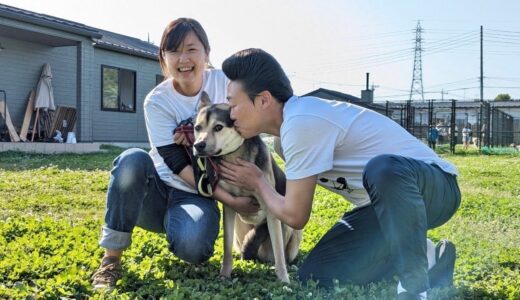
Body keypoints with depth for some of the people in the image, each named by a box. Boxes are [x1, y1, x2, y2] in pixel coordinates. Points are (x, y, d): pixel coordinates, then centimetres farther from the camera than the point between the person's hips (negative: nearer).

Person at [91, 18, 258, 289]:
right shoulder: (156, 101, -12)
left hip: (197, 196, 0)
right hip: (156, 188, 0)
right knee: (132, 159, -34)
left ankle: (179, 228, 7)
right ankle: (111, 257, -20)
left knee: (192, 247, -33)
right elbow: (178, 164, -18)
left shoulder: (223, 83, -5)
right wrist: (229, 199, -25)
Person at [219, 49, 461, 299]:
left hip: (435, 186, -8)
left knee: (382, 169, -43)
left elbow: (295, 216, -17)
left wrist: (257, 182, -1)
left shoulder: (302, 122, -26)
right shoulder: (298, 117, 4)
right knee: (316, 275, -3)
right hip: (389, 200, 9)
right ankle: (422, 256, 10)